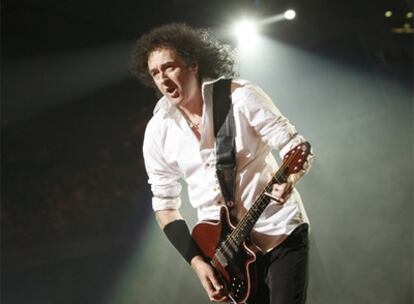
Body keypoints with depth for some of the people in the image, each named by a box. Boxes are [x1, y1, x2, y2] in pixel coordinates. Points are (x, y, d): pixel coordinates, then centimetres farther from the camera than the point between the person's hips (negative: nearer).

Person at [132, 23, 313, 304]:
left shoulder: (241, 97, -10)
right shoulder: (158, 132, -1)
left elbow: (296, 146, -9)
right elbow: (164, 204, 5)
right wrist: (196, 260, -7)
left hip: (280, 231, -3)